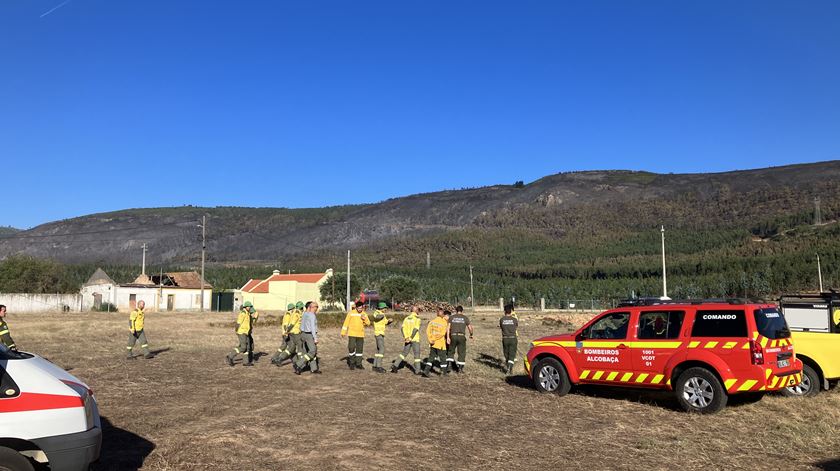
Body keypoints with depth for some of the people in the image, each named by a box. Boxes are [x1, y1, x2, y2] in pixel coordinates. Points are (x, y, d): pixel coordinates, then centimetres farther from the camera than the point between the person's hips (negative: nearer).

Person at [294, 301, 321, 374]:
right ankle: (298, 365, -11)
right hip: (310, 335, -9)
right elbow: (313, 327, -20)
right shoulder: (312, 316, -16)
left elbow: (302, 326, 14)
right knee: (312, 352, -5)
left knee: (312, 352, 12)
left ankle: (313, 369, 12)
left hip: (303, 334, 9)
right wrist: (315, 338, -19)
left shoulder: (304, 314, 10)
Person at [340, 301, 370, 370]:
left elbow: (368, 323, 3)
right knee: (351, 348, -9)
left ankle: (358, 364, 17)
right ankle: (352, 363, 8)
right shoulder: (351, 313, -4)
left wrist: (365, 319, -16)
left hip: (360, 335, 3)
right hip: (352, 334, -3)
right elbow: (346, 322, -2)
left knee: (360, 349, 7)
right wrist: (343, 332, -5)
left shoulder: (364, 314, 6)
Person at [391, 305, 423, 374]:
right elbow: (416, 329, -17)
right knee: (416, 354, 4)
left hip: (408, 339, 5)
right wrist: (411, 338, -15)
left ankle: (395, 365, 6)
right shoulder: (417, 319, -8)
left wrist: (406, 337, -8)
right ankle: (417, 370, 6)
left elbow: (403, 328, -1)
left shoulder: (407, 318, 9)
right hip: (415, 339, -5)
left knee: (404, 353, 15)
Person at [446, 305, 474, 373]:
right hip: (462, 336, -1)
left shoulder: (452, 317, 7)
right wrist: (471, 335, 21)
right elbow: (470, 328, 3)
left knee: (451, 351, 17)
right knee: (462, 352, 7)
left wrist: (448, 337, -3)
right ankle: (460, 368, 7)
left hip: (453, 336, 1)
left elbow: (448, 327, -1)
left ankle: (449, 364, 5)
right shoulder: (465, 318, 5)